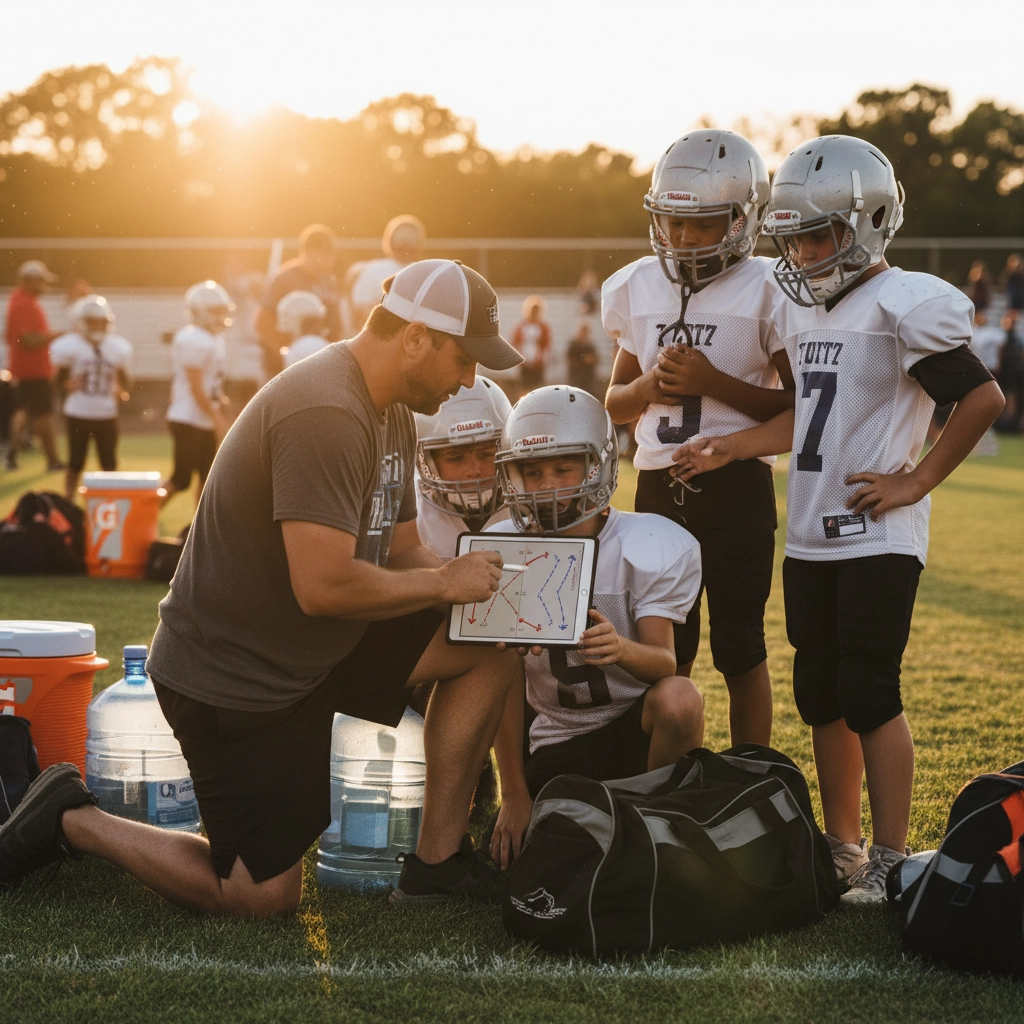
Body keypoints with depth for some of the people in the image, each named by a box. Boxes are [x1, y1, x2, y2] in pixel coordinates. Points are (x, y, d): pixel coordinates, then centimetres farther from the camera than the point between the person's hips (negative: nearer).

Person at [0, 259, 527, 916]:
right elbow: (324, 585, -33)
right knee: (264, 898, -1)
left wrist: (481, 582, -7)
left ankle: (437, 862, 6)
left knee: (492, 645, -2)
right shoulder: (325, 416, -27)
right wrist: (446, 583, -19)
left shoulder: (391, 415, 7)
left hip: (313, 650, 10)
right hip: (234, 677, -10)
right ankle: (72, 821, 14)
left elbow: (399, 552, 12)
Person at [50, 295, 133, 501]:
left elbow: (124, 380, 13)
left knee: (109, 465, 7)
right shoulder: (71, 346, -7)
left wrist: (121, 390, -7)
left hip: (107, 414, 3)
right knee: (75, 464, 6)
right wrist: (67, 386, -19)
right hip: (78, 413, -3)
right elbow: (60, 380, 1)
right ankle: (68, 503, 16)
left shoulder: (117, 347, 2)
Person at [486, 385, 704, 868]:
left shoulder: (647, 547, -16)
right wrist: (514, 797, -7)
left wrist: (621, 648, -49)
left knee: (677, 698, -36)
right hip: (557, 741, 3)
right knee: (514, 857, -15)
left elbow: (665, 662, -24)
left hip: (635, 720, -2)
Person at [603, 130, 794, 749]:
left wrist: (713, 383, -17)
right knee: (667, 652, 11)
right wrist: (649, 384, -4)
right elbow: (615, 403, 17)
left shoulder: (765, 292, -6)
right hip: (658, 485, 5)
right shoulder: (639, 288, 9)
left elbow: (800, 408, -8)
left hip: (737, 486, -5)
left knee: (740, 651, 2)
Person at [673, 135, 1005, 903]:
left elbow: (983, 398, -15)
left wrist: (916, 480, -14)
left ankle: (891, 861, 3)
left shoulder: (902, 305, -12)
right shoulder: (802, 308, 13)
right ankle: (843, 848, 24)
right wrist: (729, 447, 16)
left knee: (869, 694, -7)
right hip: (811, 533, 8)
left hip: (877, 535, -8)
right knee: (820, 695, 12)